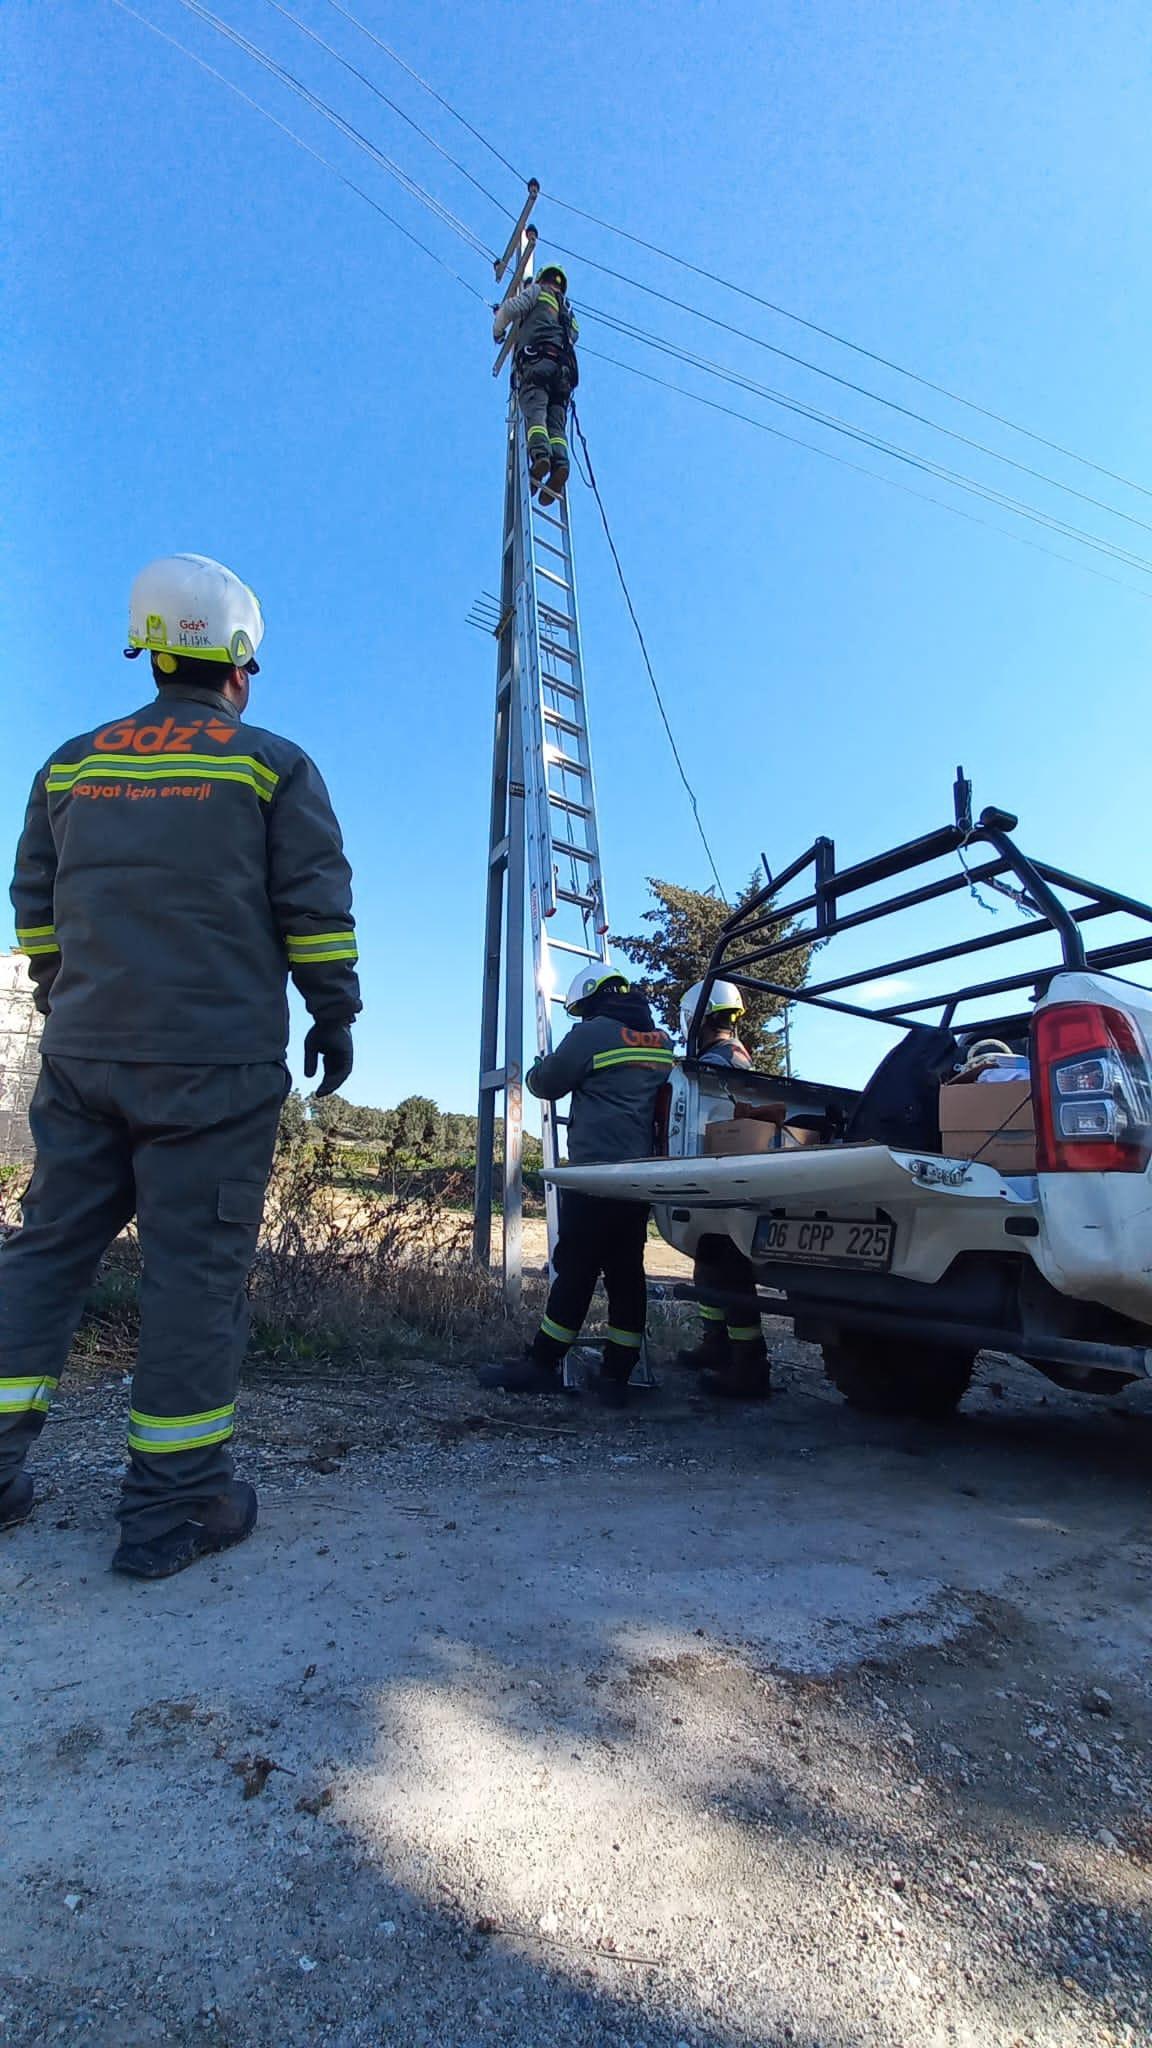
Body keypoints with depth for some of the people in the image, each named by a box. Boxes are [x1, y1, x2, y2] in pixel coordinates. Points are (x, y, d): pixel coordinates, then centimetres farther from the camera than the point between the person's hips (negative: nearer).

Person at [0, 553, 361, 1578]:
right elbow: (316, 906, -3)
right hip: (217, 1061, -4)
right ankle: (175, 1501, 6)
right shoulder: (271, 764, 2)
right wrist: (334, 1015, 5)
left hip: (83, 1057, 5)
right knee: (196, 1263, -1)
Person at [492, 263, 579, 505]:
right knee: (556, 421, -10)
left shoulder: (538, 291, 20)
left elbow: (509, 309, 8)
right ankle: (560, 461, -38)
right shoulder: (569, 314, 38)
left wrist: (498, 331, 27)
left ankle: (540, 454, -50)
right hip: (564, 369, 5)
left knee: (535, 411, -24)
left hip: (536, 361, -5)